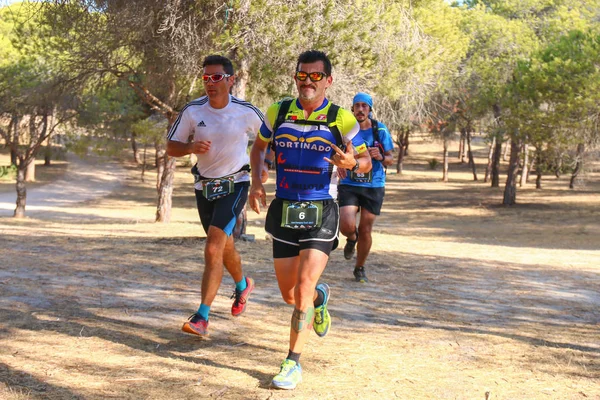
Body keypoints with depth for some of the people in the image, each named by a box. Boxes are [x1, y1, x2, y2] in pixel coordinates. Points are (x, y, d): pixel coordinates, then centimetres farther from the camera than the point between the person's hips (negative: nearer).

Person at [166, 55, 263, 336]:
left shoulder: (247, 112, -12)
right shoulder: (193, 110, -8)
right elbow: (171, 147, -2)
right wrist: (191, 147, -21)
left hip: (234, 185, -4)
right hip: (203, 186, 4)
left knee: (213, 250, -18)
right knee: (224, 247, 20)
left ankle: (202, 317, -15)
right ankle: (243, 285, 51)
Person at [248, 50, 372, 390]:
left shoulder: (342, 120, -5)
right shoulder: (278, 113, 2)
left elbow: (366, 162, 5)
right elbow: (259, 147, 19)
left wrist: (351, 163, -19)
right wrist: (256, 182, 3)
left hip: (321, 212, -3)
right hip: (283, 210, 3)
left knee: (303, 289, -15)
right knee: (289, 295, 11)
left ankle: (293, 363, 0)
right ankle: (320, 297, 48)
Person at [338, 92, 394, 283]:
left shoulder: (380, 130, 0)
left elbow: (390, 159, 3)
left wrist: (380, 157, -19)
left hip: (374, 186, 1)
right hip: (349, 185, 0)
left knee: (365, 231, 4)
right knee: (347, 226, -19)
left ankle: (360, 268, 27)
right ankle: (352, 238, 21)